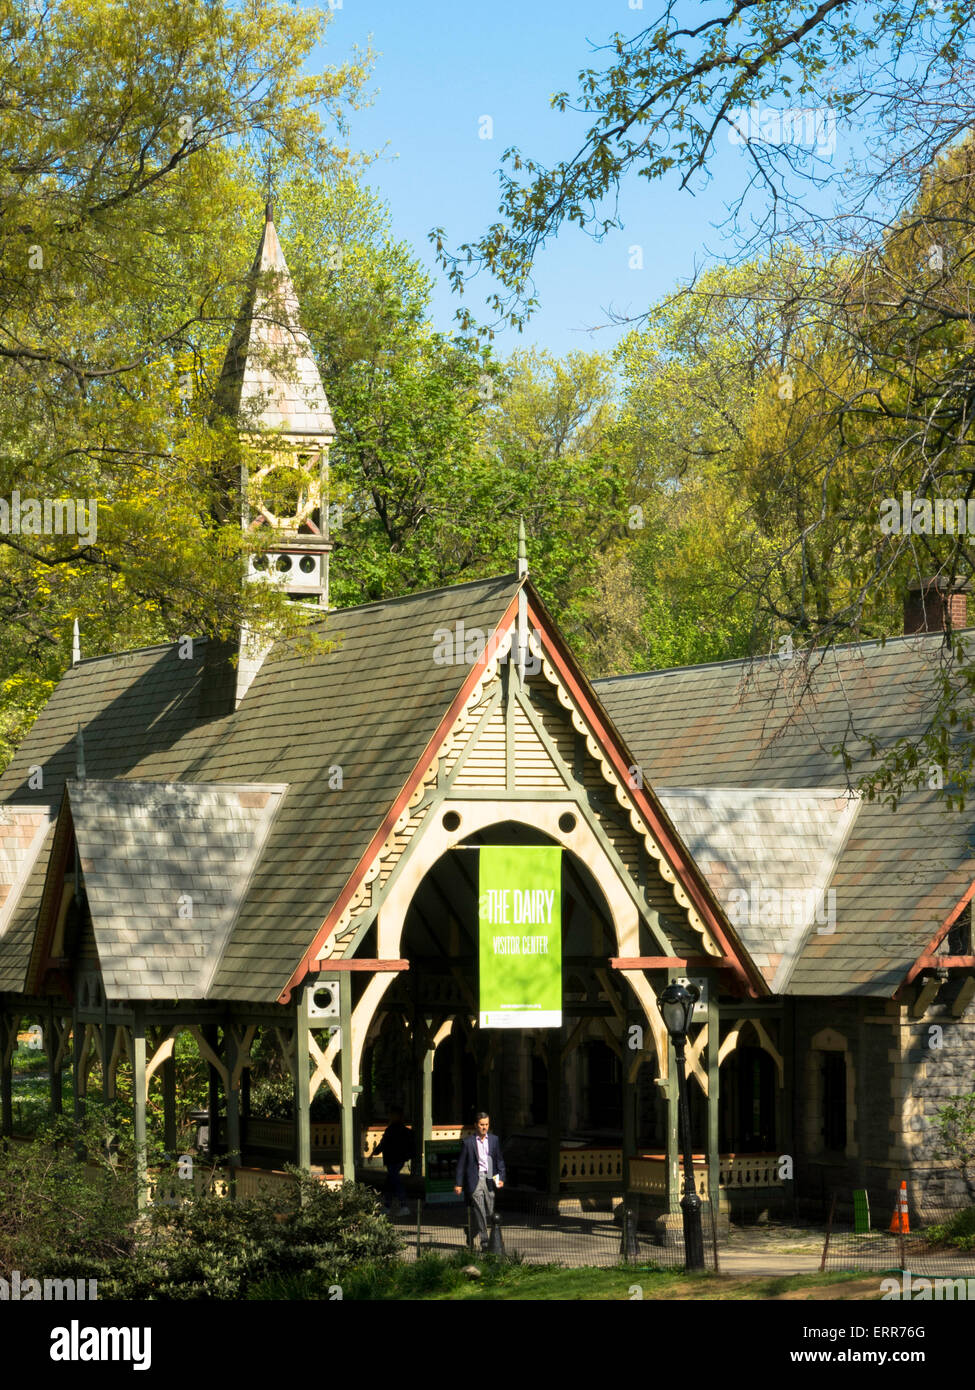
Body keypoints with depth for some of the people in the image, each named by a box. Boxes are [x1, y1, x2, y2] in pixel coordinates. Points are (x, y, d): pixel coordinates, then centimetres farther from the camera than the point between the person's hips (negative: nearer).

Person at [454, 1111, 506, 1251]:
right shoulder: (468, 1142, 1)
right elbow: (461, 1164, 4)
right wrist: (458, 1183, 1)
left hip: (490, 1180, 3)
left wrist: (501, 1178, 4)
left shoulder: (494, 1140, 10)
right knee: (479, 1212, -7)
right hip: (475, 1180, -3)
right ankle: (484, 1242, -6)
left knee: (490, 1212, 1)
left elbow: (500, 1160, 15)